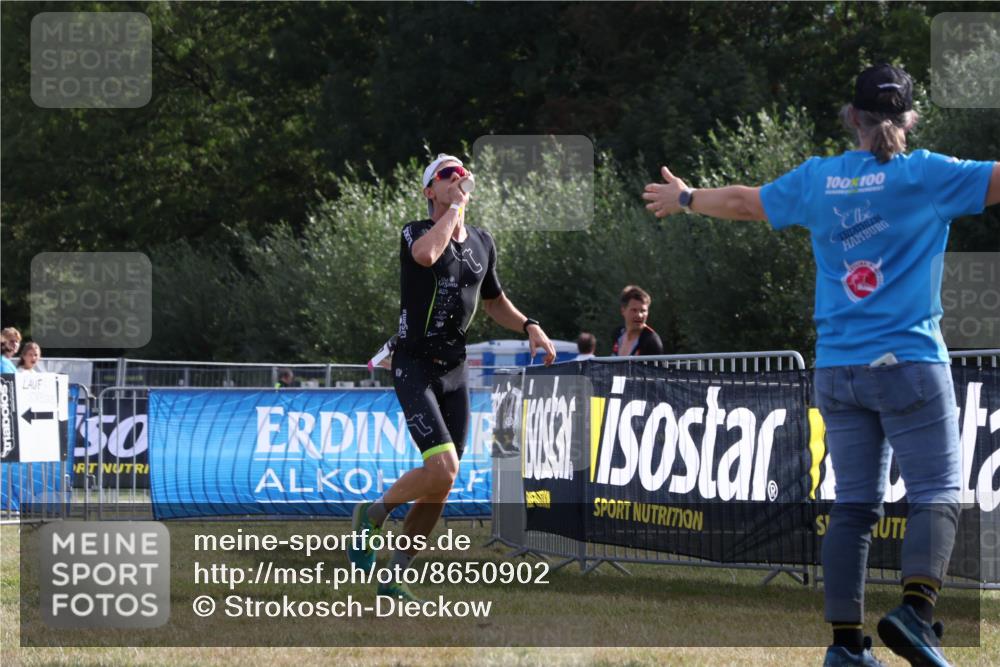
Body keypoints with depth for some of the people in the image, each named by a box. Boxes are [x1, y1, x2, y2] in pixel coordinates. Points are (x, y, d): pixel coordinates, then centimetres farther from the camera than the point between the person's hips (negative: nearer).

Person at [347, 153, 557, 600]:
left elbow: (493, 300, 28)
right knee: (442, 469, -22)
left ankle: (395, 575, 16)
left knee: (441, 487, 4)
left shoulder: (482, 243, 12)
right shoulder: (416, 233, -7)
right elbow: (427, 254, -32)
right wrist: (455, 206, -20)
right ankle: (373, 513, 4)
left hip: (454, 370, 7)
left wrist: (529, 327, 11)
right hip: (414, 367, -7)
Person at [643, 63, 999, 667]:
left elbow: (743, 202, 22)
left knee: (854, 506, 8)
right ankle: (915, 607, -24)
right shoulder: (925, 174, -7)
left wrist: (684, 198, 41)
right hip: (910, 362, -5)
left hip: (837, 369, 5)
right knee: (936, 495, -3)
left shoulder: (817, 179, 8)